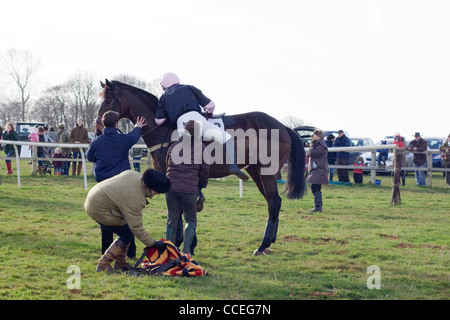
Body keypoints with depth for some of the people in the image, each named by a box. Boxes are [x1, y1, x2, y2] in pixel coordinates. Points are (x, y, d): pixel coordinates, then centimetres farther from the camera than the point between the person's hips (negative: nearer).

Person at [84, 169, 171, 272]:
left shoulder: (134, 174, -5)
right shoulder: (135, 198, -28)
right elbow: (136, 227, -24)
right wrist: (152, 243, -18)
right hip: (99, 209, -10)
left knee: (126, 233, 13)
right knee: (127, 235, -4)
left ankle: (120, 263, 21)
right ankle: (103, 264, -3)